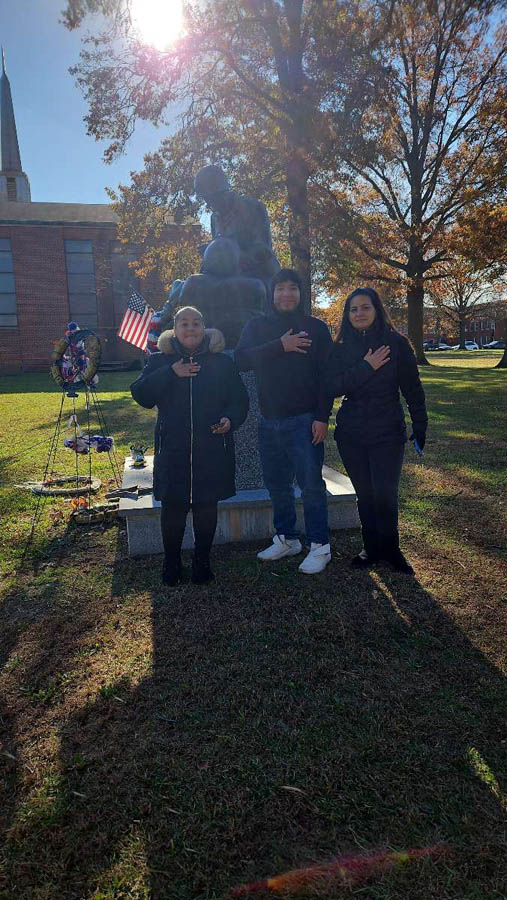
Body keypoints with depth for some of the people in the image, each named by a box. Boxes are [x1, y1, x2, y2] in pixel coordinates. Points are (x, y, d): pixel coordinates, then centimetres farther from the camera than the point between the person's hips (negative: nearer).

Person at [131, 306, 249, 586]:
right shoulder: (161, 361, 6)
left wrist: (230, 419, -14)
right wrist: (170, 373, -16)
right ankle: (171, 563, 24)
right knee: (172, 507, 4)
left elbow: (239, 399, 7)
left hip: (212, 450, 0)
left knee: (206, 507, 7)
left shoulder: (222, 362, 6)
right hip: (172, 450, 0)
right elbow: (141, 395, -5)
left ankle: (202, 562, 26)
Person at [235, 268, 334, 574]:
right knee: (277, 483, 13)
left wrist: (322, 417, -12)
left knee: (311, 483, -2)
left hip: (303, 421, -4)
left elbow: (327, 375, -3)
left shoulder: (316, 328, 2)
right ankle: (286, 539, 28)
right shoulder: (258, 326, 10)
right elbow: (241, 359, -7)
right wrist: (280, 346, -17)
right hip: (269, 421, 4)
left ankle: (320, 546, 10)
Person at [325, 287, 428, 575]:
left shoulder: (397, 344, -2)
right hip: (351, 434, 3)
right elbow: (333, 387, -9)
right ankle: (372, 548, 26)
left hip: (388, 433, -2)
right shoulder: (341, 349, 4)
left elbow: (412, 388, 0)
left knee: (385, 494, -6)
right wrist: (366, 368, -17)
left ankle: (390, 548, 17)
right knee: (365, 494, 10)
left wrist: (420, 425, -1)